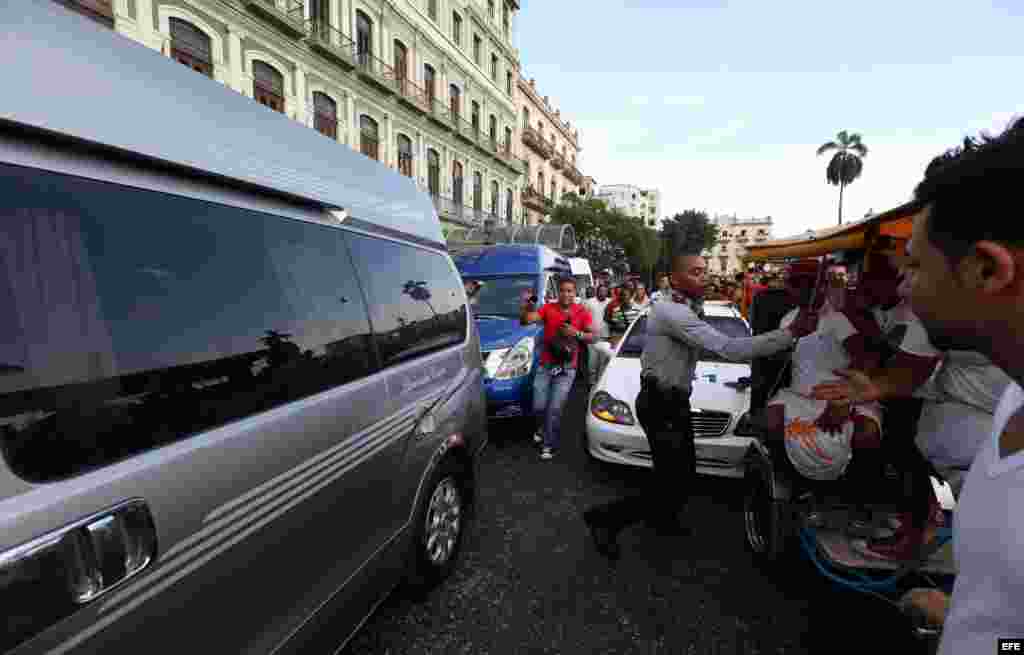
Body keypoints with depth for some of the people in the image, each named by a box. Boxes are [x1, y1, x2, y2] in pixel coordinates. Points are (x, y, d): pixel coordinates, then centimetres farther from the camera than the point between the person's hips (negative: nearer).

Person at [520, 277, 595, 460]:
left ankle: (549, 445, 15)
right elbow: (525, 320, -9)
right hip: (545, 365, 1)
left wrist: (576, 333, -14)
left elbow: (592, 337, 4)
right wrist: (527, 307, -29)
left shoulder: (582, 312, 1)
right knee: (539, 406, 0)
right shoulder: (548, 308, 0)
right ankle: (543, 427, 35)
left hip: (567, 368, -1)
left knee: (555, 408, -4)